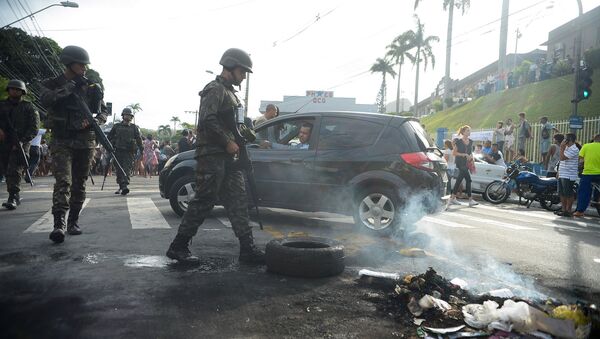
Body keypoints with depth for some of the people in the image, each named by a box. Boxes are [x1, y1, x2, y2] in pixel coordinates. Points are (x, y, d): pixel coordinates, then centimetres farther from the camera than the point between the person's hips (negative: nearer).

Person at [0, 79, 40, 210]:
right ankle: (16, 197, 18)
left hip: (20, 144, -4)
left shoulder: (28, 107, 5)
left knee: (15, 170, -14)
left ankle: (13, 198, -15)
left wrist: (22, 140, -15)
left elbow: (34, 127, -3)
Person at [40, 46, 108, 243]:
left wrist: (92, 122, -9)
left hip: (85, 142, 3)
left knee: (79, 184, 8)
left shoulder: (91, 87, 8)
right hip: (62, 142, -3)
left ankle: (73, 221, 18)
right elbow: (45, 100, -18)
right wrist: (64, 91, -26)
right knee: (63, 182, -17)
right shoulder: (52, 84, 3)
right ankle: (58, 224, -23)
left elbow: (103, 112, 10)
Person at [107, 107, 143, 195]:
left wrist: (141, 150, 0)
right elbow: (109, 137, 16)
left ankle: (125, 186, -26)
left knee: (127, 169, -15)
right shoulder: (116, 126, 13)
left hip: (129, 152, -2)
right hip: (118, 151, 2)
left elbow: (139, 139, 7)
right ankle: (121, 187, 13)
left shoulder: (134, 128, 10)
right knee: (119, 170, 4)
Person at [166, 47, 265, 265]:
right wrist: (228, 142, -18)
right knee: (203, 202, -6)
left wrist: (236, 145, 14)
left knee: (238, 201, 5)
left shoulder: (230, 92, 23)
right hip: (212, 155, -10)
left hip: (227, 157, 10)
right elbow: (208, 120, -21)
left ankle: (247, 249, 7)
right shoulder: (215, 89, -8)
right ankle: (178, 247, 4)